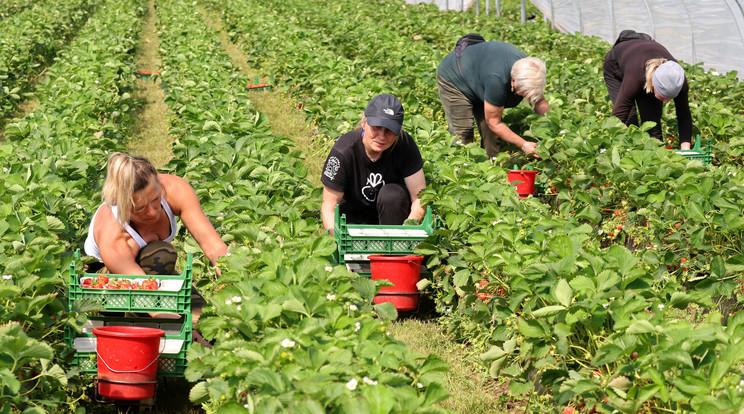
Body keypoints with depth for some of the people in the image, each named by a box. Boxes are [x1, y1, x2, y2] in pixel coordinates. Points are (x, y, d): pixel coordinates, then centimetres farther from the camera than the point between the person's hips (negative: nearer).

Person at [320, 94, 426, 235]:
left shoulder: (404, 145, -22)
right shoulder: (343, 151, -25)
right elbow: (329, 205, -22)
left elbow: (419, 197, -22)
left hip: (393, 212, 1)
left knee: (392, 194, -30)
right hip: (355, 217, -1)